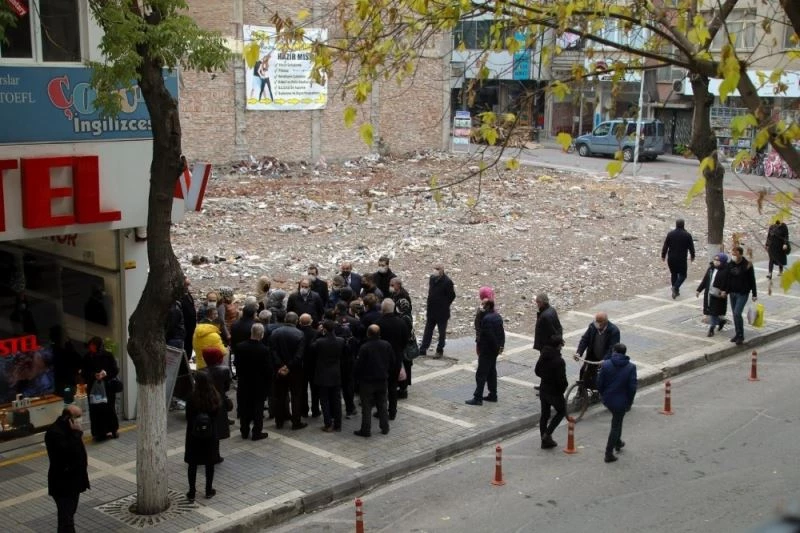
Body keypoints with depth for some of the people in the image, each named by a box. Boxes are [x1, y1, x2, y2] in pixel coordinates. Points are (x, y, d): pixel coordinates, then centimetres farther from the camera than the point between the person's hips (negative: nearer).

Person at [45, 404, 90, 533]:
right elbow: (69, 452, -33)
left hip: (73, 479, 10)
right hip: (63, 483, -10)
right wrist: (77, 433, -29)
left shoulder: (68, 428, 7)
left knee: (69, 514, 22)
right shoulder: (55, 432, -23)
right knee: (66, 518, -8)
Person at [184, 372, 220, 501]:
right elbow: (217, 413, 0)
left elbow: (188, 418, -9)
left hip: (194, 434, -2)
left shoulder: (192, 398, -18)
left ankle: (191, 493, 14)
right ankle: (209, 490, 24)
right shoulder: (214, 397, -11)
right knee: (209, 464, 15)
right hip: (211, 434, 2)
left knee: (193, 464, 9)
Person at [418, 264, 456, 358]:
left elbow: (452, 296, -10)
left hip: (442, 312, -6)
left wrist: (445, 306, -5)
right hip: (431, 311, 6)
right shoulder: (432, 278, 2)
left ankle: (440, 350, 21)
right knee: (428, 331, 13)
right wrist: (428, 308, 10)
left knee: (442, 332, 8)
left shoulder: (447, 282, -16)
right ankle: (423, 350, 21)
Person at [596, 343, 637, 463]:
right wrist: (629, 403, 1)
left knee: (617, 421, 28)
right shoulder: (631, 367, -12)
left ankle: (618, 442, 44)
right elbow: (632, 388, -12)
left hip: (607, 399, 3)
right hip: (621, 401, -2)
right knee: (616, 426, 9)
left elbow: (599, 383, -7)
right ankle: (609, 453, 10)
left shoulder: (605, 365, -10)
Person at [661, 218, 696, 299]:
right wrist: (692, 256, 16)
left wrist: (663, 256, 13)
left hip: (671, 259, 3)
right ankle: (675, 287, -16)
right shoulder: (687, 235, -5)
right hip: (682, 259, -3)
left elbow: (665, 246, 2)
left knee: (673, 274, 15)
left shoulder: (670, 234, -1)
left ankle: (675, 291, 18)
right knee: (682, 275, 7)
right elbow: (691, 247, 2)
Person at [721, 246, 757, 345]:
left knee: (737, 313, -14)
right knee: (734, 314, 10)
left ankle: (740, 335, -2)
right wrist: (725, 290, 7)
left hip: (743, 293, -6)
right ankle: (738, 334, 22)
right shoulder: (730, 264, 2)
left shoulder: (747, 265, -11)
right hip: (732, 292, 6)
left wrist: (754, 294, -5)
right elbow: (727, 278, 12)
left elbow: (752, 280, -6)